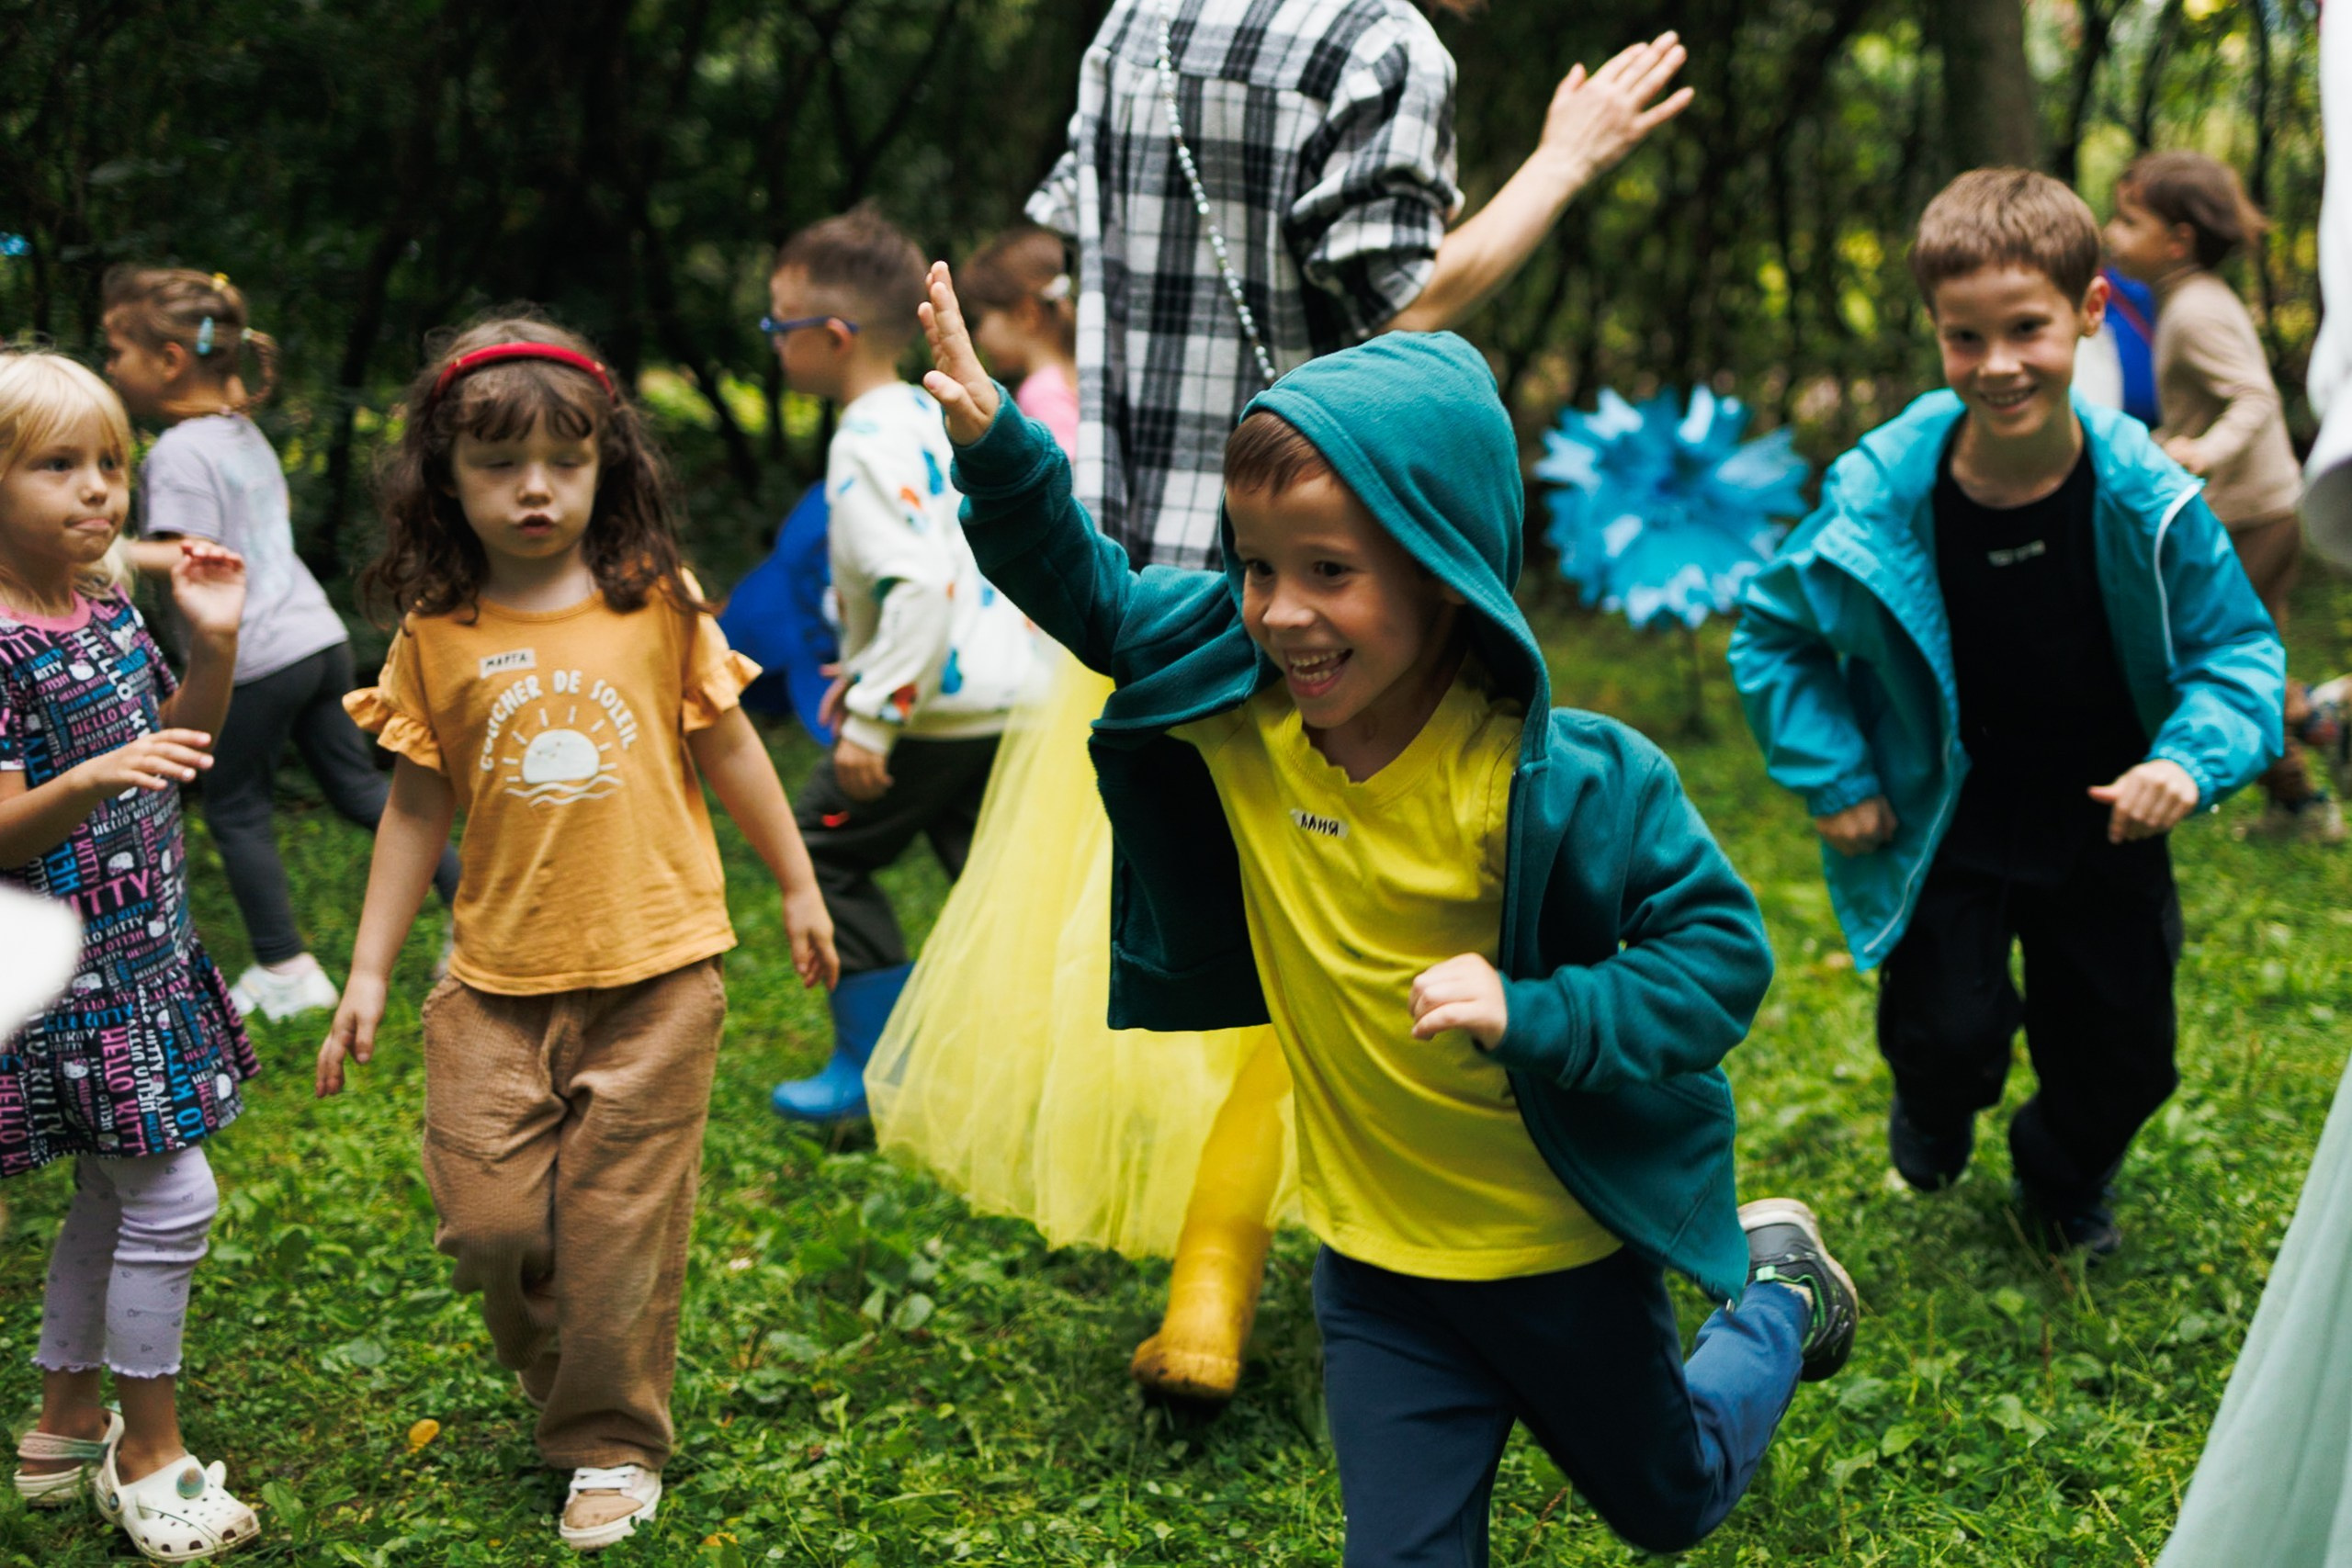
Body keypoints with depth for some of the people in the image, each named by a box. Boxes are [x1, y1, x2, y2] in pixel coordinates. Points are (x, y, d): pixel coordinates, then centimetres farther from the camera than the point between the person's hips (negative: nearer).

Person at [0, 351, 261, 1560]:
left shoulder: (110, 611, 6)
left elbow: (179, 747, 18)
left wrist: (212, 645, 3)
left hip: (144, 950, 9)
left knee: (115, 1191, 17)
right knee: (171, 1197, -6)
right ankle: (148, 1457, 11)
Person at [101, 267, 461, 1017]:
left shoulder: (179, 453, -15)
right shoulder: (246, 434, 12)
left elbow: (186, 562, -22)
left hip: (255, 658, -8)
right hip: (319, 636, 8)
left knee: (234, 807, 7)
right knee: (357, 786, 16)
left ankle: (285, 968, 11)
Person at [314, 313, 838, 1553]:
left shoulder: (656, 605, -2)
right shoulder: (435, 634, 1)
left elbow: (728, 751, 9)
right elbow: (417, 806, 7)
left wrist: (799, 889, 16)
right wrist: (367, 971, 7)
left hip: (655, 973, -1)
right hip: (499, 981, 1)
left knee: (620, 1219, 3)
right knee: (486, 1218, -2)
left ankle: (613, 1441, 23)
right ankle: (548, 1359, 31)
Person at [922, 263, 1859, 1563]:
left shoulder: (1548, 778, -28)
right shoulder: (1234, 708, -13)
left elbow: (1721, 945, -22)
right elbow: (1091, 597, 0)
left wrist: (1533, 1017, -35)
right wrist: (995, 447, -16)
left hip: (1567, 1244, -3)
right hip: (1378, 1255, 3)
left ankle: (1776, 1286, 51)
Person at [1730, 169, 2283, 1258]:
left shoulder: (2144, 496, -18)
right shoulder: (1883, 494, -20)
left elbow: (2239, 648, -6)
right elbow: (1774, 636, -4)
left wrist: (2194, 758, -24)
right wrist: (1833, 779, -10)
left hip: (2100, 812, 2)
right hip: (1944, 813, -2)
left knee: (2124, 1058, 11)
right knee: (1951, 1033, -8)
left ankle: (2066, 1179, 48)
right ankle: (1936, 1109, 34)